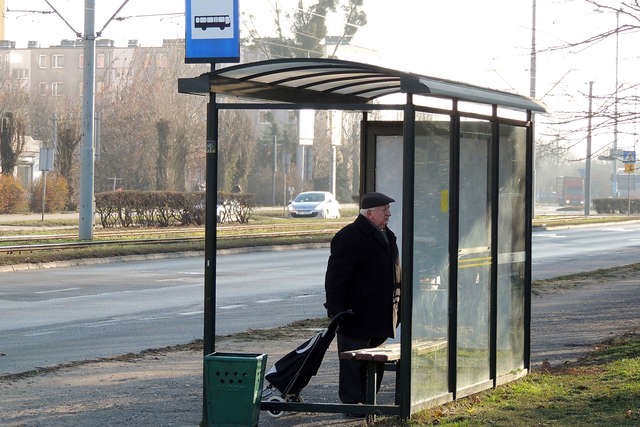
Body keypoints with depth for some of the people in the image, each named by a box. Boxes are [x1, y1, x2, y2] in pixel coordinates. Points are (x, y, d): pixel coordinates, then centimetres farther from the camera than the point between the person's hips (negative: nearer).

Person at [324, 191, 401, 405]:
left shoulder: (387, 236, 15)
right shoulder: (349, 237, -12)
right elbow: (336, 277, -15)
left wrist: (397, 307, 21)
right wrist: (336, 309, -20)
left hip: (380, 318, 9)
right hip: (356, 317, -9)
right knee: (353, 363, -2)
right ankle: (351, 403, 4)